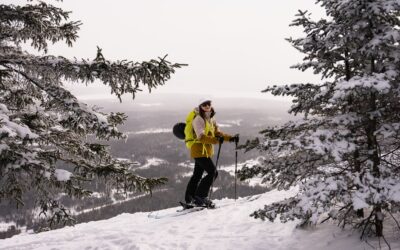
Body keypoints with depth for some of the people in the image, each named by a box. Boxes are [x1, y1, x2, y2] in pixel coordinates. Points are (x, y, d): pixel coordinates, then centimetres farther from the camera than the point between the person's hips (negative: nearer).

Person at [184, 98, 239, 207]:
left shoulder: (210, 119, 14)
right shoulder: (198, 119, -15)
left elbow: (217, 133, 18)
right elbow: (201, 137, -26)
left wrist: (230, 138, 5)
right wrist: (216, 140, -37)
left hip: (206, 151, 9)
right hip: (200, 150, -9)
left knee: (197, 175, 13)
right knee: (212, 172, -13)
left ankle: (189, 199, 20)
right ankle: (200, 197, -8)